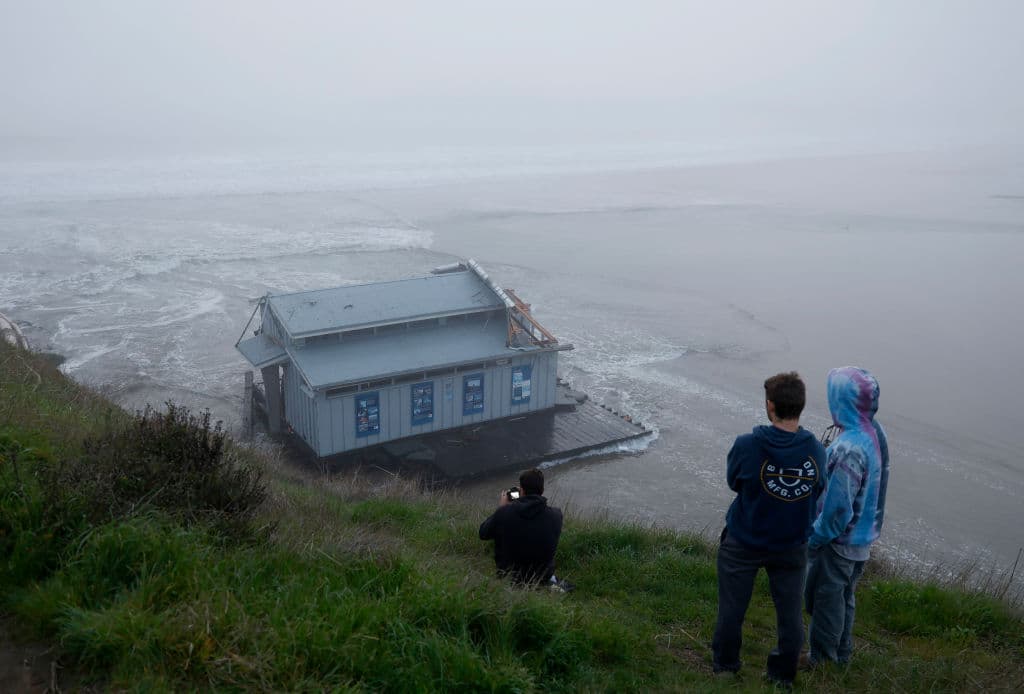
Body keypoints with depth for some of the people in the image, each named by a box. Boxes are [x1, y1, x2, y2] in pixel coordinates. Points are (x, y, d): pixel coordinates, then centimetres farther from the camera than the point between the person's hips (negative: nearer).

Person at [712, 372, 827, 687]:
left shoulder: (746, 446, -24)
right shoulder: (816, 451, -15)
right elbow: (817, 492, 1)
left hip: (743, 544, -2)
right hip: (791, 546, 2)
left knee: (732, 608, 16)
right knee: (790, 613, 17)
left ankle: (724, 666, 34)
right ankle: (783, 675, 32)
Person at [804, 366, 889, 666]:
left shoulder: (849, 448, -31)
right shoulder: (876, 433, -2)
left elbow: (837, 506, -27)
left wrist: (814, 538, -13)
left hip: (839, 540, -8)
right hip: (864, 536, 9)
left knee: (826, 598, 10)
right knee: (843, 596, 23)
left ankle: (822, 660, 27)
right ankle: (841, 654, 39)